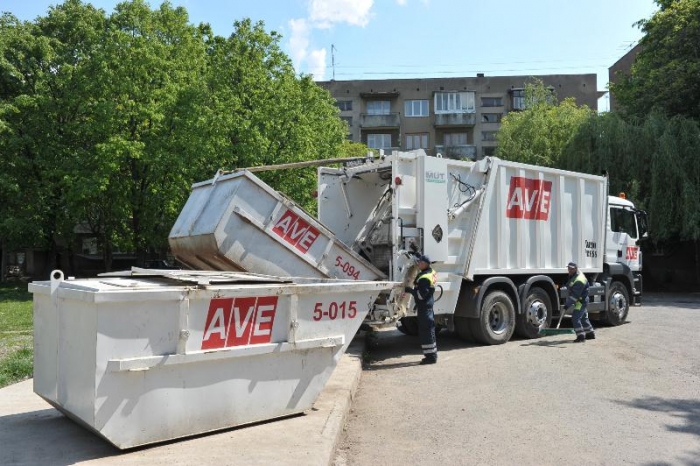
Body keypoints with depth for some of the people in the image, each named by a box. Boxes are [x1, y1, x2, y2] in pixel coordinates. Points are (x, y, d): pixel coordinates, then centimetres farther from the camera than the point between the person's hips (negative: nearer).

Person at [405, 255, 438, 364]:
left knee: (426, 331, -6)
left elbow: (421, 295, -24)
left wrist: (409, 290, -17)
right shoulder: (432, 272, 8)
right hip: (428, 305, 10)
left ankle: (430, 356, -3)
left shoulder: (424, 278, -22)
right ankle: (432, 354, 25)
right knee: (429, 330, 17)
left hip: (424, 307, -10)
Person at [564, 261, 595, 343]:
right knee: (583, 317, 21)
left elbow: (575, 295, -30)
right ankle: (590, 333, 35)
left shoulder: (579, 280, -30)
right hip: (580, 300, 11)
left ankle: (580, 337, -14)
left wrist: (567, 304, -28)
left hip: (581, 301, -11)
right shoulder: (573, 275, 3)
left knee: (575, 318, -15)